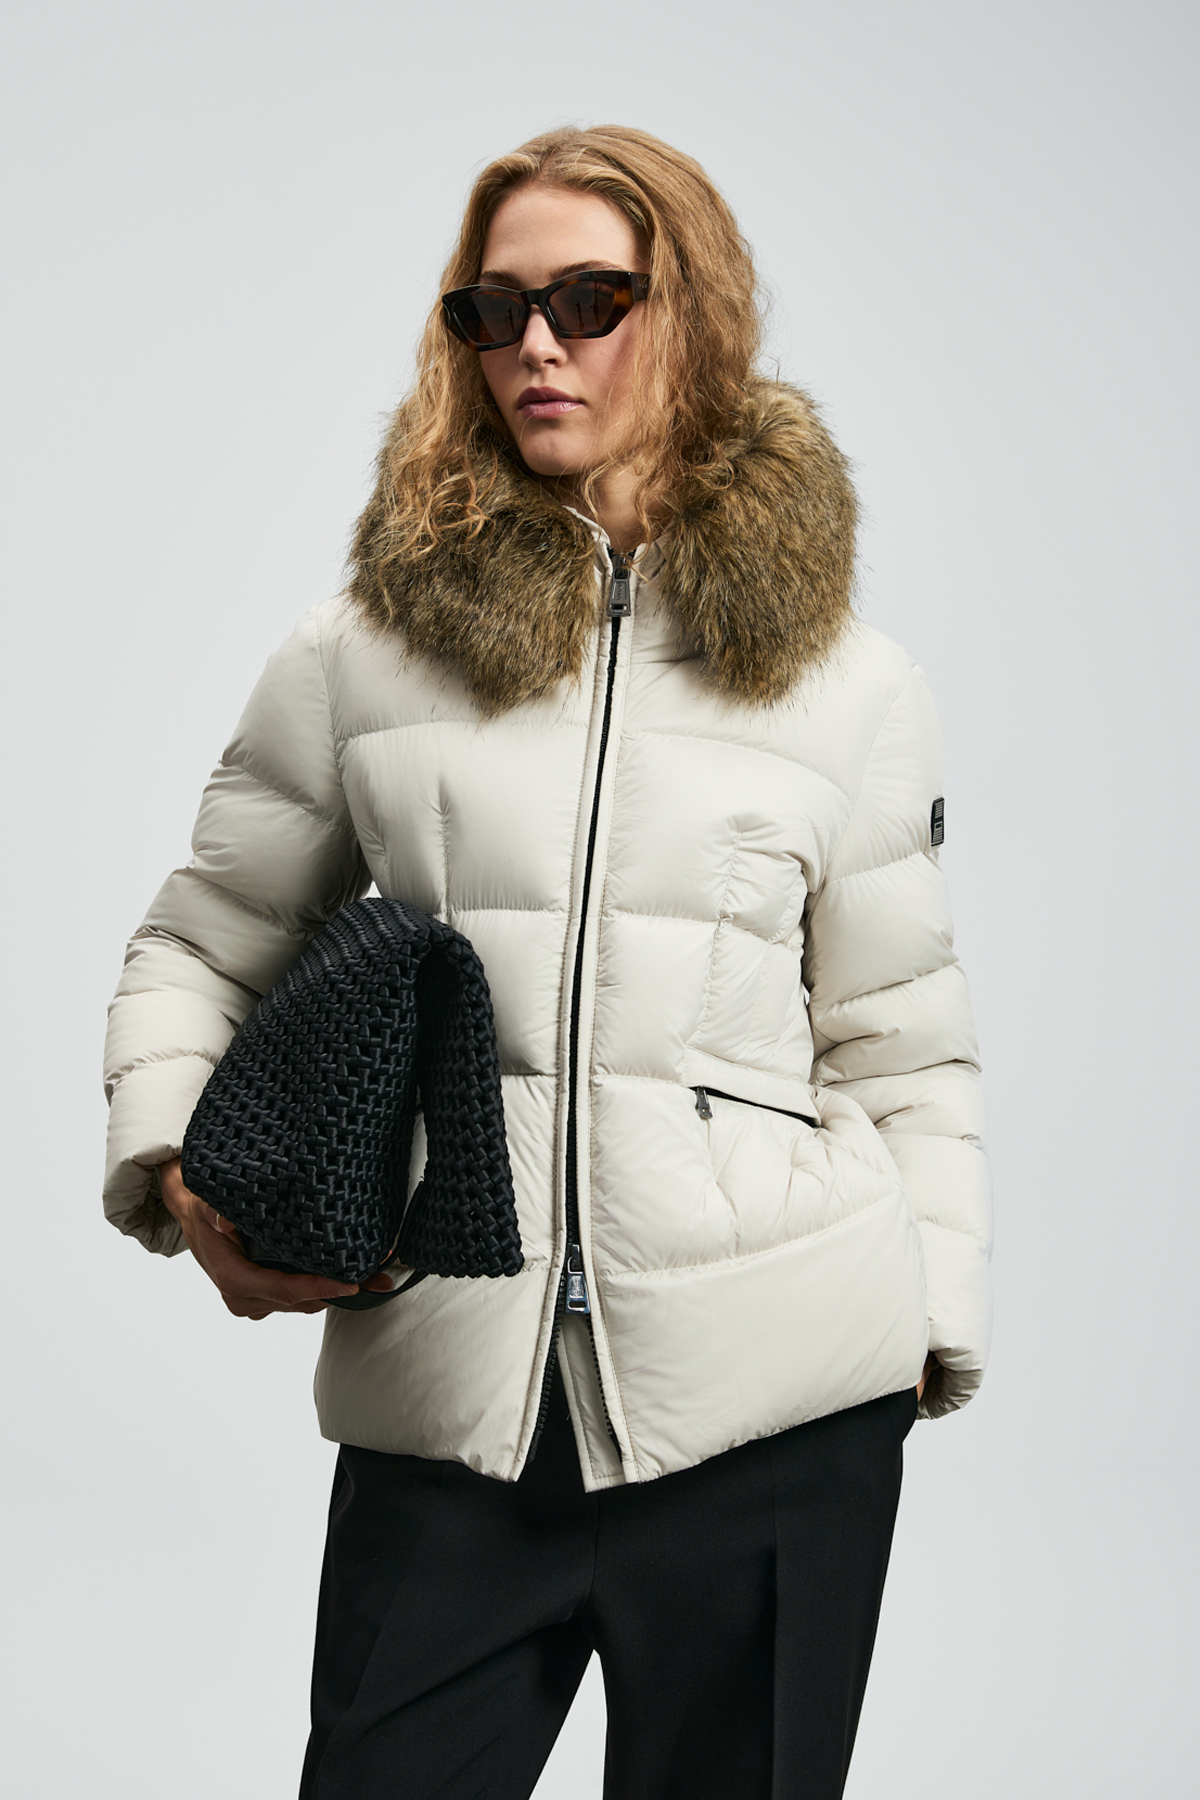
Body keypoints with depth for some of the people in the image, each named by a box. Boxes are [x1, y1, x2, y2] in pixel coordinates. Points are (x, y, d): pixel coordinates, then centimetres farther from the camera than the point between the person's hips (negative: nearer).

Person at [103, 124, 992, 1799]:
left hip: (776, 1405, 0)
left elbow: (904, 1051, 11)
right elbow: (196, 952, 12)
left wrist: (926, 1335, 4)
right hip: (446, 1406, 0)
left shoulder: (853, 686, 7)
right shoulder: (364, 653, 6)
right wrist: (179, 1174, -5)